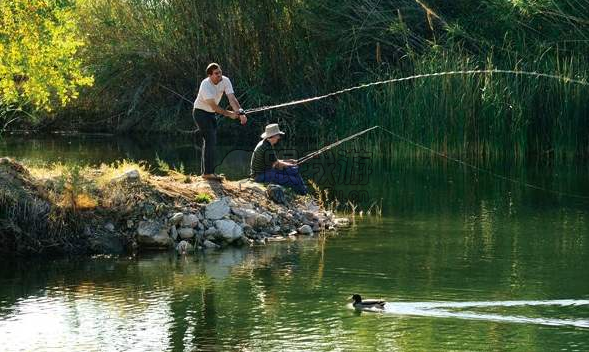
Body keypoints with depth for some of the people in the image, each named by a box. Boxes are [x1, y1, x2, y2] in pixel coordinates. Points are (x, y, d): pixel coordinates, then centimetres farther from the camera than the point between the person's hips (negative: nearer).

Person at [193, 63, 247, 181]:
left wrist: (240, 113, -35)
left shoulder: (225, 81, -12)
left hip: (211, 113, 8)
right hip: (200, 112, -8)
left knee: (211, 141, 12)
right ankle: (208, 172, -16)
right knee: (210, 140, -16)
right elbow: (214, 106, -29)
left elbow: (232, 99, -20)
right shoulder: (206, 85, -30)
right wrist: (229, 114, -28)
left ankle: (205, 171, 23)